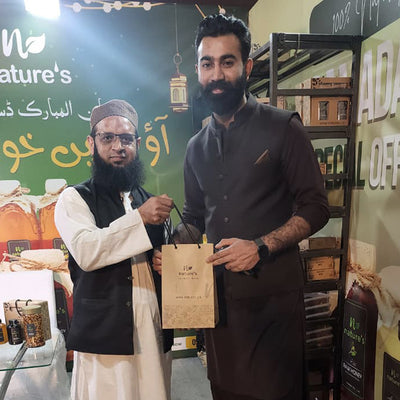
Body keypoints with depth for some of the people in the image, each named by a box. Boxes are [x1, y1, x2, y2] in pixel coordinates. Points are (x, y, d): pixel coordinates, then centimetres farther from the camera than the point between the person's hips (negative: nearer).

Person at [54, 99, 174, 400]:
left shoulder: (150, 200, 12)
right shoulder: (75, 199, -2)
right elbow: (87, 252, -19)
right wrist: (140, 217, -19)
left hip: (156, 333, 5)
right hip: (105, 336, -4)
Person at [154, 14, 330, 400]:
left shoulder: (282, 128, -7)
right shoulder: (197, 147, 9)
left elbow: (315, 208, -8)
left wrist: (261, 246, -20)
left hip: (272, 295, -4)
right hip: (218, 292, 5)